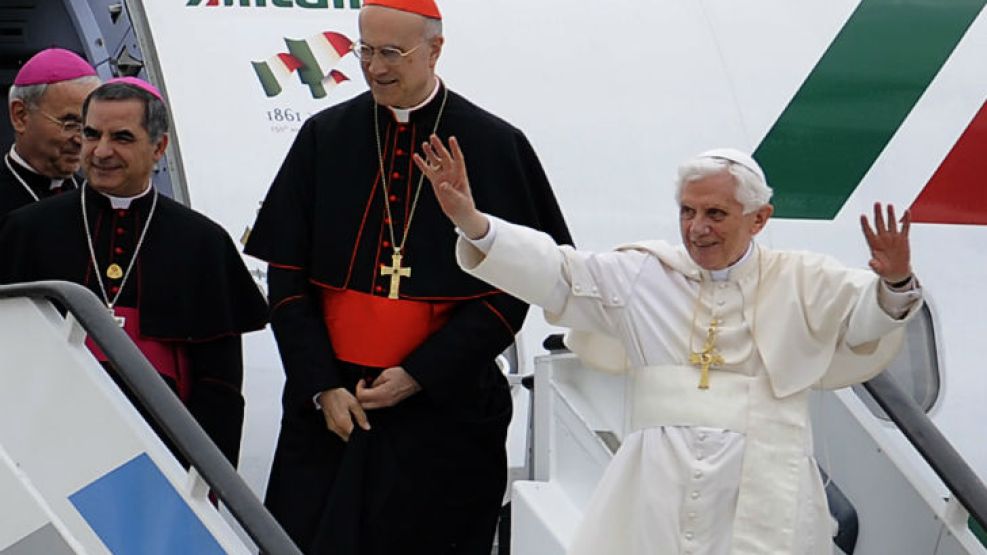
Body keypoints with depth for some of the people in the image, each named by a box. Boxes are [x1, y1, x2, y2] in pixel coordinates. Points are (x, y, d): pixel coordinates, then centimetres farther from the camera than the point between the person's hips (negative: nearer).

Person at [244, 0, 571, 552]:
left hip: (444, 409, -2)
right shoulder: (325, 138, 5)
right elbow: (286, 276, 4)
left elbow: (509, 291, -4)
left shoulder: (494, 147, -2)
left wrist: (420, 375, -11)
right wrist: (322, 387, -5)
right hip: (327, 409, 2)